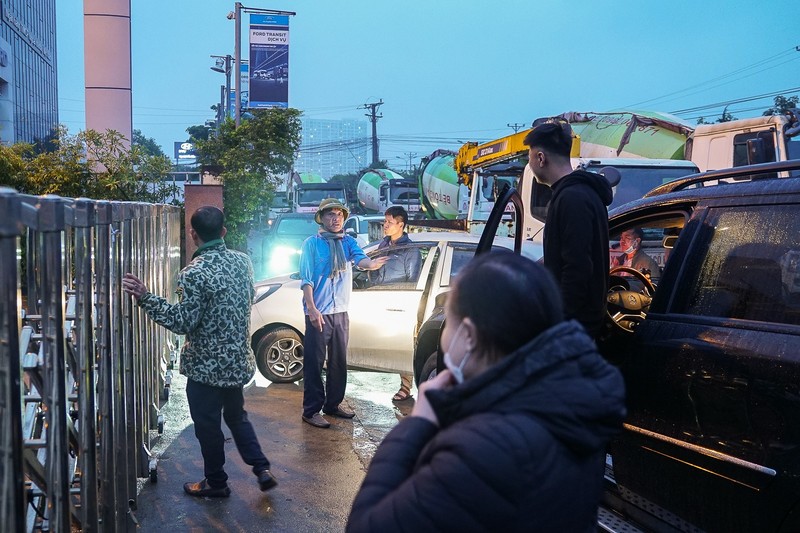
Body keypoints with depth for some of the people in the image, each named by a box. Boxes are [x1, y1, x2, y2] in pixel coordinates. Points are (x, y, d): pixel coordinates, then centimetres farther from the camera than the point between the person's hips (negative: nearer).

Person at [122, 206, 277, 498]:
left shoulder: (193, 274, -22)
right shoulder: (243, 261, -1)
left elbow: (183, 322, -22)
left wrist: (144, 297, -23)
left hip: (206, 366, -6)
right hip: (239, 359, 7)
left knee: (208, 426, 12)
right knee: (236, 415, 25)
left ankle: (216, 483, 27)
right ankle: (262, 469, 22)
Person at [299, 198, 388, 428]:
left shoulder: (348, 241, 6)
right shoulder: (312, 243, -5)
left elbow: (360, 258, -14)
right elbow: (306, 278, -9)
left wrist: (370, 263, -39)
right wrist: (312, 309, -18)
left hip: (341, 312, 5)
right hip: (319, 313, -5)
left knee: (339, 361, 14)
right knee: (314, 363, -3)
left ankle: (333, 404, 28)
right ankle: (311, 410, 5)